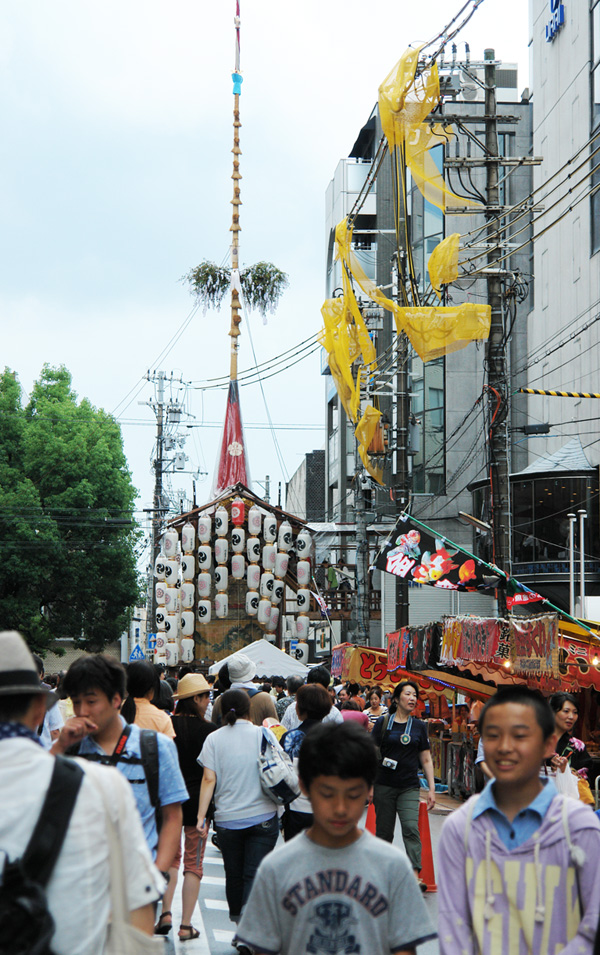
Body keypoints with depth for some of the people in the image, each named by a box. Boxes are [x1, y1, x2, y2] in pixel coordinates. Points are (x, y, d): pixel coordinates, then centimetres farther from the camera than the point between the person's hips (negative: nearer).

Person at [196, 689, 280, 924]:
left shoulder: (214, 738, 0)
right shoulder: (263, 734, 0)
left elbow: (209, 779, -7)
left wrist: (201, 816, -5)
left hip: (228, 819, 1)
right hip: (263, 816, -1)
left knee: (234, 874, 15)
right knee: (255, 874, -2)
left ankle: (237, 919, 27)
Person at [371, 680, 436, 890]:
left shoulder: (419, 727, 9)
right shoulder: (383, 723, 2)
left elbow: (426, 760, 11)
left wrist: (431, 788, 5)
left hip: (410, 787, 1)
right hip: (384, 785, -1)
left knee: (411, 829, -14)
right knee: (384, 831, 4)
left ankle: (415, 876, -22)